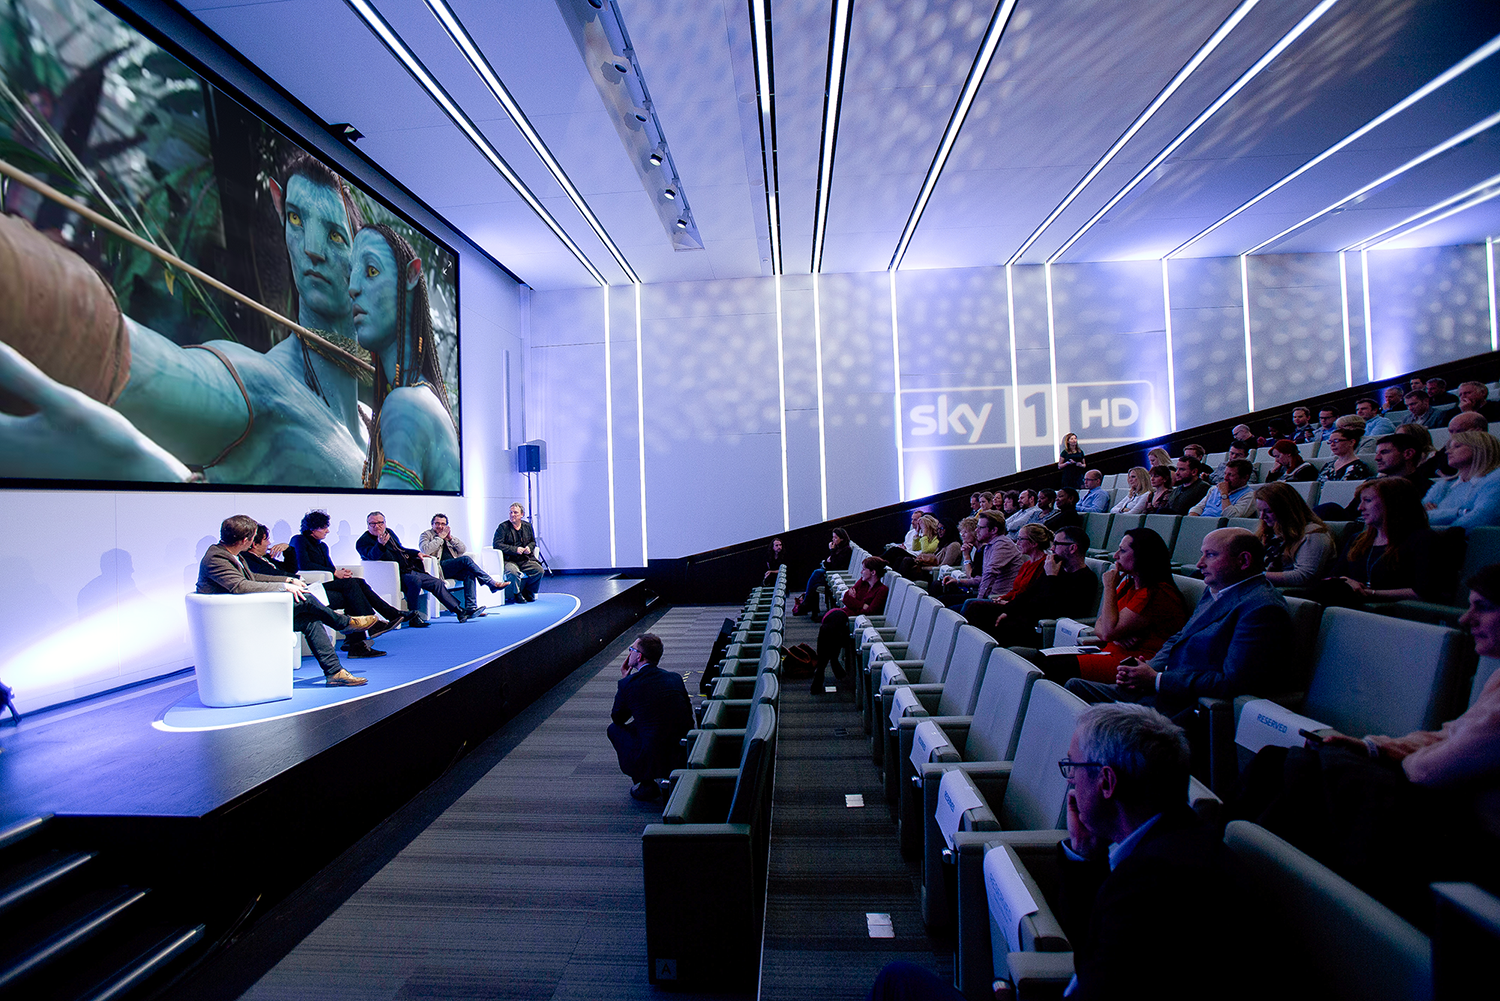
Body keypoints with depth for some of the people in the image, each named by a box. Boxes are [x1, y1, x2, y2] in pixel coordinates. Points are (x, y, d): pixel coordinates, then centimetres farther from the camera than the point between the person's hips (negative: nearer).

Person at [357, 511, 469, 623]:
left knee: (437, 583, 3)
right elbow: (372, 555, -30)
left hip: (411, 570, 8)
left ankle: (459, 610, 11)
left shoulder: (389, 532, 16)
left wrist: (416, 553, 16)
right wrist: (380, 544, -50)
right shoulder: (363, 541, -8)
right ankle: (413, 617, -26)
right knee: (415, 580, -36)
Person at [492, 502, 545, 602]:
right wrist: (515, 549, -18)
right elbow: (497, 544, -11)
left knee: (539, 570, -20)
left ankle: (528, 592, 5)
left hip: (525, 560, 5)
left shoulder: (527, 526, 14)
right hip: (508, 560, -4)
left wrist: (529, 547, 1)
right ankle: (517, 594, -6)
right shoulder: (503, 527, -2)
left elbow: (533, 541, 26)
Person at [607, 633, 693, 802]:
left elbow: (617, 719, 11)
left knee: (614, 728, 18)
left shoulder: (628, 684, -7)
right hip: (685, 756, 5)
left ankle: (646, 784, 11)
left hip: (653, 762, -5)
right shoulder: (675, 677, 5)